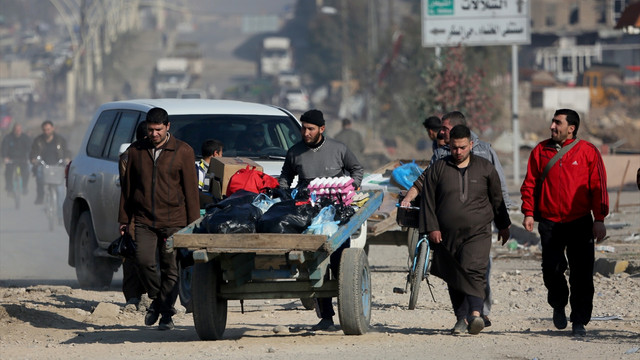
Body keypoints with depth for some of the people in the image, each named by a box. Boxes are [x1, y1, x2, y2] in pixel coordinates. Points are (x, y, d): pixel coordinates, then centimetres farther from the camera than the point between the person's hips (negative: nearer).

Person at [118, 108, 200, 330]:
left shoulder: (183, 152, 3)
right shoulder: (136, 151, 10)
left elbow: (191, 189, 3)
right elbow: (127, 187, 16)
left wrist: (193, 222, 0)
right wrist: (124, 218, 13)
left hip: (173, 222, -2)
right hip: (144, 221, 2)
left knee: (170, 268, -1)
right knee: (143, 261, -14)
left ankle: (166, 314, 8)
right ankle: (156, 299, 11)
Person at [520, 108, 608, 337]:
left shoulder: (587, 152, 0)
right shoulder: (541, 151, 7)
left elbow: (598, 187, 0)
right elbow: (530, 183, 10)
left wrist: (599, 219, -5)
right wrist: (528, 212, 0)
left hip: (580, 223, -2)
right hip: (550, 222, 2)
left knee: (582, 274, -3)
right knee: (551, 269, -4)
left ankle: (579, 321, 6)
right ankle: (558, 305, 25)